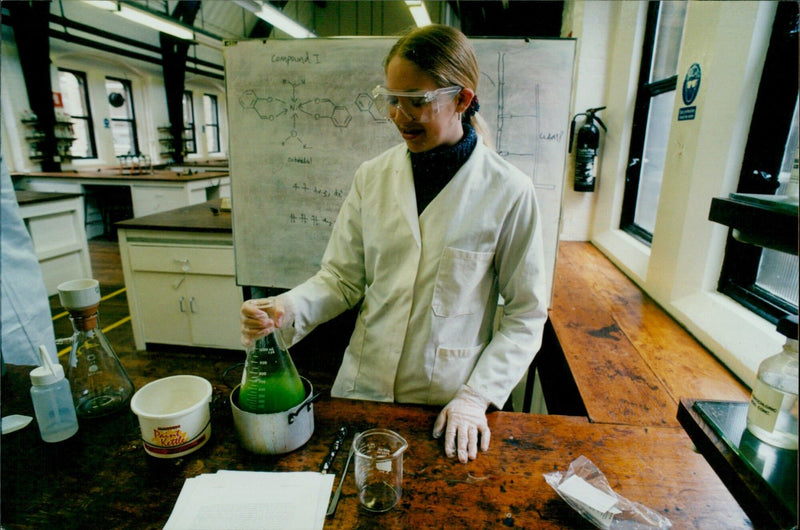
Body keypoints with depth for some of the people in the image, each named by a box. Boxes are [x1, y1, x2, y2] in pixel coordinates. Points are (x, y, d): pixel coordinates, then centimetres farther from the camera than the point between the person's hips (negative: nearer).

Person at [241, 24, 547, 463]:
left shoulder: (508, 192, -12)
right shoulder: (372, 177, -3)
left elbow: (525, 313, -6)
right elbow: (342, 278, 0)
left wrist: (477, 396, -12)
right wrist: (288, 309, -19)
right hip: (364, 389, 3)